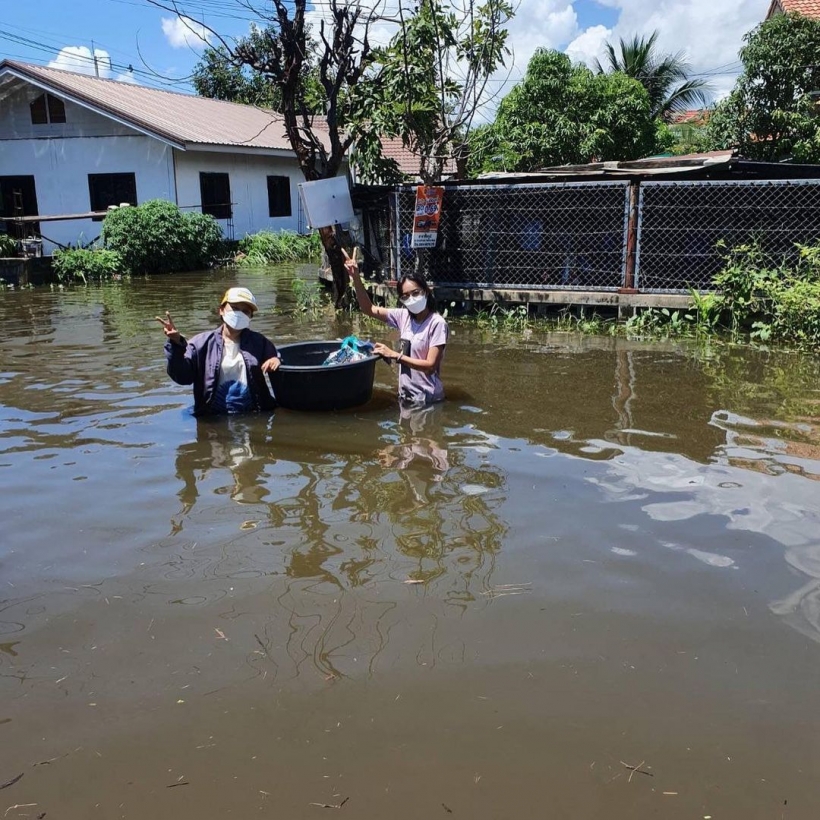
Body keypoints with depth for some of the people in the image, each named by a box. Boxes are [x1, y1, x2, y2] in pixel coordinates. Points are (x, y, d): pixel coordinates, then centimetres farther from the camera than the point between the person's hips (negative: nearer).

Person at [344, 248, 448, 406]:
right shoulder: (404, 316, 2)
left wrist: (395, 355, -20)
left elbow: (430, 366, -19)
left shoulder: (437, 323, -15)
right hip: (406, 395, 6)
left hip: (428, 399, -6)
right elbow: (369, 309, 5)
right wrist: (356, 278, -7)